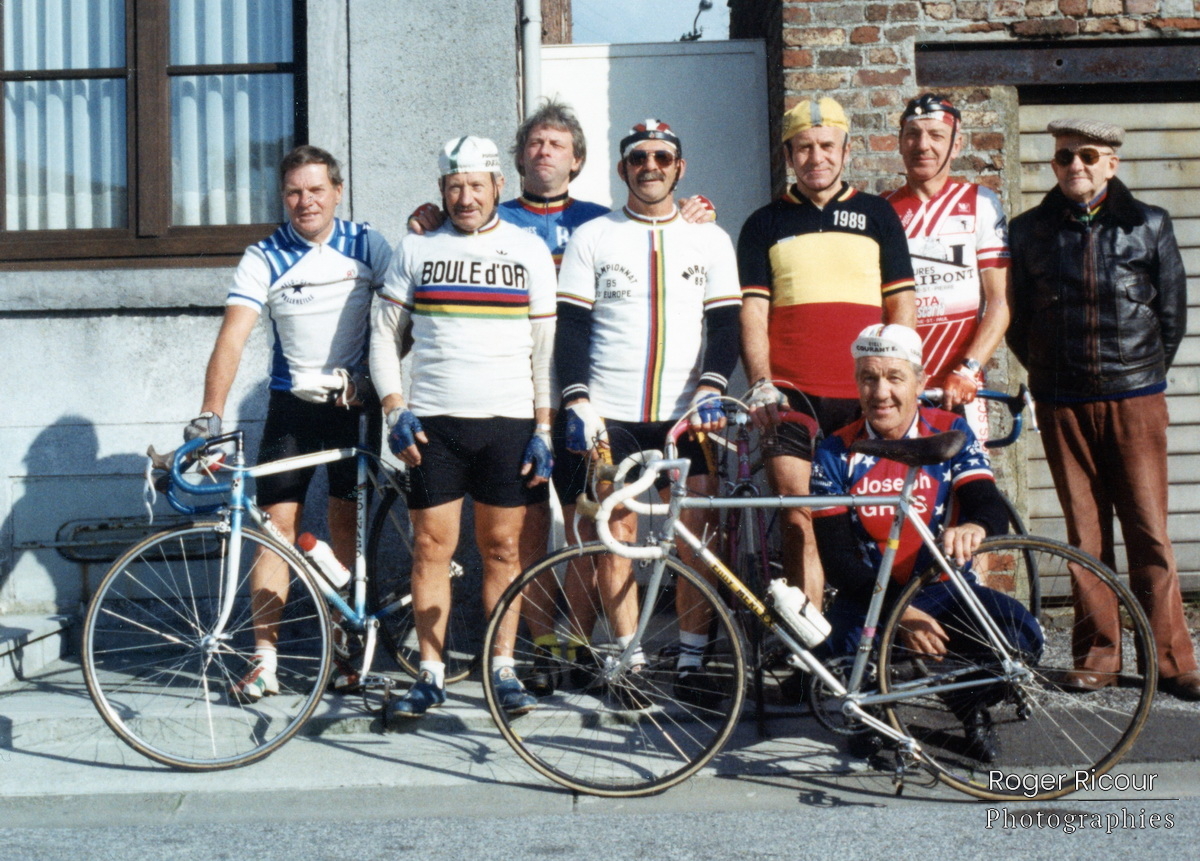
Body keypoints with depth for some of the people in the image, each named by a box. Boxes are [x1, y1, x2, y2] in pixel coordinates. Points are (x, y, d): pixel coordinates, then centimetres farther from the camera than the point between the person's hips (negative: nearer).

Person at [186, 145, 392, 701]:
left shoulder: (367, 245, -2)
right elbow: (232, 337, -14)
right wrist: (209, 414, -25)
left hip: (356, 403, 0)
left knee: (346, 523, 4)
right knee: (276, 521, -4)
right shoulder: (264, 259, -4)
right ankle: (264, 661, 0)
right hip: (292, 404, 0)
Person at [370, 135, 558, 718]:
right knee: (431, 546, 1)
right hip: (433, 423, 1)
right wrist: (395, 410, -2)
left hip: (510, 421, 0)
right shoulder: (415, 249, 8)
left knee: (502, 546, 4)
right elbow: (384, 334, 10)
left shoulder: (529, 250, 7)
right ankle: (430, 673, 11)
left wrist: (544, 429, 0)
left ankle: (504, 670, 14)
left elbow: (546, 347, 6)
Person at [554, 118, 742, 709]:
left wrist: (710, 389, -11)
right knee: (616, 536, 1)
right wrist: (577, 400, -9)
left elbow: (726, 324, 6)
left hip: (686, 414, 1)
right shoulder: (591, 238, 7)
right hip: (610, 414, -1)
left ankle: (691, 664, 7)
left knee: (699, 536, -4)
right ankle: (629, 664, 12)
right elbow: (570, 326, 3)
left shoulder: (711, 240, 11)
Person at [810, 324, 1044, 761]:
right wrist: (900, 612, -26)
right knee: (843, 648, -33)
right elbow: (837, 558, -10)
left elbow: (992, 508, -17)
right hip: (870, 595, 0)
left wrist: (974, 527, -45)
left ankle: (970, 707, 7)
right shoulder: (835, 454, -4)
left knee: (1022, 636, -27)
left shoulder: (950, 433, -2)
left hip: (943, 589, 1)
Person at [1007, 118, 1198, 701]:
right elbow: (1017, 318, 12)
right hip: (1061, 405, 1)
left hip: (1135, 400, -1)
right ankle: (1100, 652, 15)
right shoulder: (1030, 231, 7)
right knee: (1084, 534, 5)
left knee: (1148, 532, -2)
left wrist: (1144, 372, 11)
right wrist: (1049, 374, 11)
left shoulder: (1148, 225, 4)